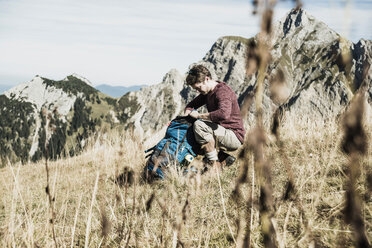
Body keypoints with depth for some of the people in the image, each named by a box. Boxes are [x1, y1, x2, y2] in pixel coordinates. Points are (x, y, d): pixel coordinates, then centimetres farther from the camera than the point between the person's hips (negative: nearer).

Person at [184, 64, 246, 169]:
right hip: (224, 133, 10)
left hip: (235, 137, -10)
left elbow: (224, 113, -39)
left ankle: (215, 165, -20)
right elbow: (191, 105, 22)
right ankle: (222, 155, 13)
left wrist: (199, 115, -29)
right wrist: (187, 115, -2)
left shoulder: (223, 91, -19)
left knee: (199, 125, -27)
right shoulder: (207, 92, 10)